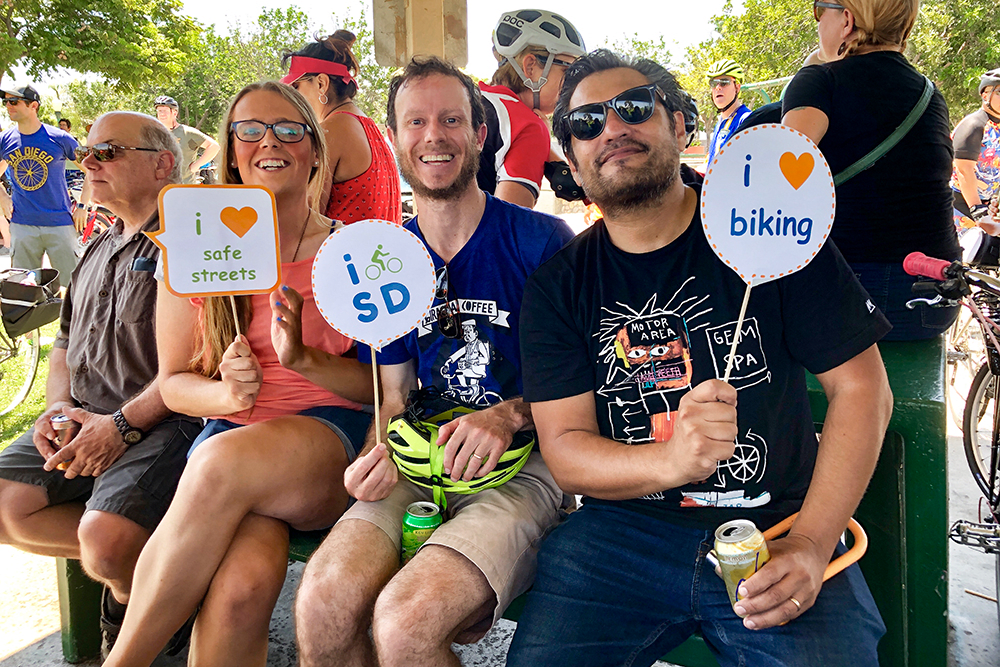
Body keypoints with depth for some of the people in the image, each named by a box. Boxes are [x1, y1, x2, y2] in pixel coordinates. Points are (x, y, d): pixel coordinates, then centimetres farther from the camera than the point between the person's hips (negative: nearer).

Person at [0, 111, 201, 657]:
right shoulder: (99, 252, 22)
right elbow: (66, 343, 29)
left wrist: (122, 424, -19)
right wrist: (59, 404, 8)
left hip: (163, 423, -8)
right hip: (84, 424, 9)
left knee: (107, 540, -28)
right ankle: (131, 560, 1)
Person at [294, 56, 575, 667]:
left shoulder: (541, 240, -4)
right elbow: (394, 394, 15)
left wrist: (510, 414, -19)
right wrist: (379, 453, -7)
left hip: (525, 463, -4)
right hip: (424, 463, 4)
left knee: (404, 619, -29)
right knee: (321, 603, -24)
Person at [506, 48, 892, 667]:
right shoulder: (557, 287, 3)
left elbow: (861, 386, -1)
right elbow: (564, 447, -2)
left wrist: (810, 543, -12)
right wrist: (669, 461, -23)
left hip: (775, 529, -1)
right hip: (622, 529, 2)